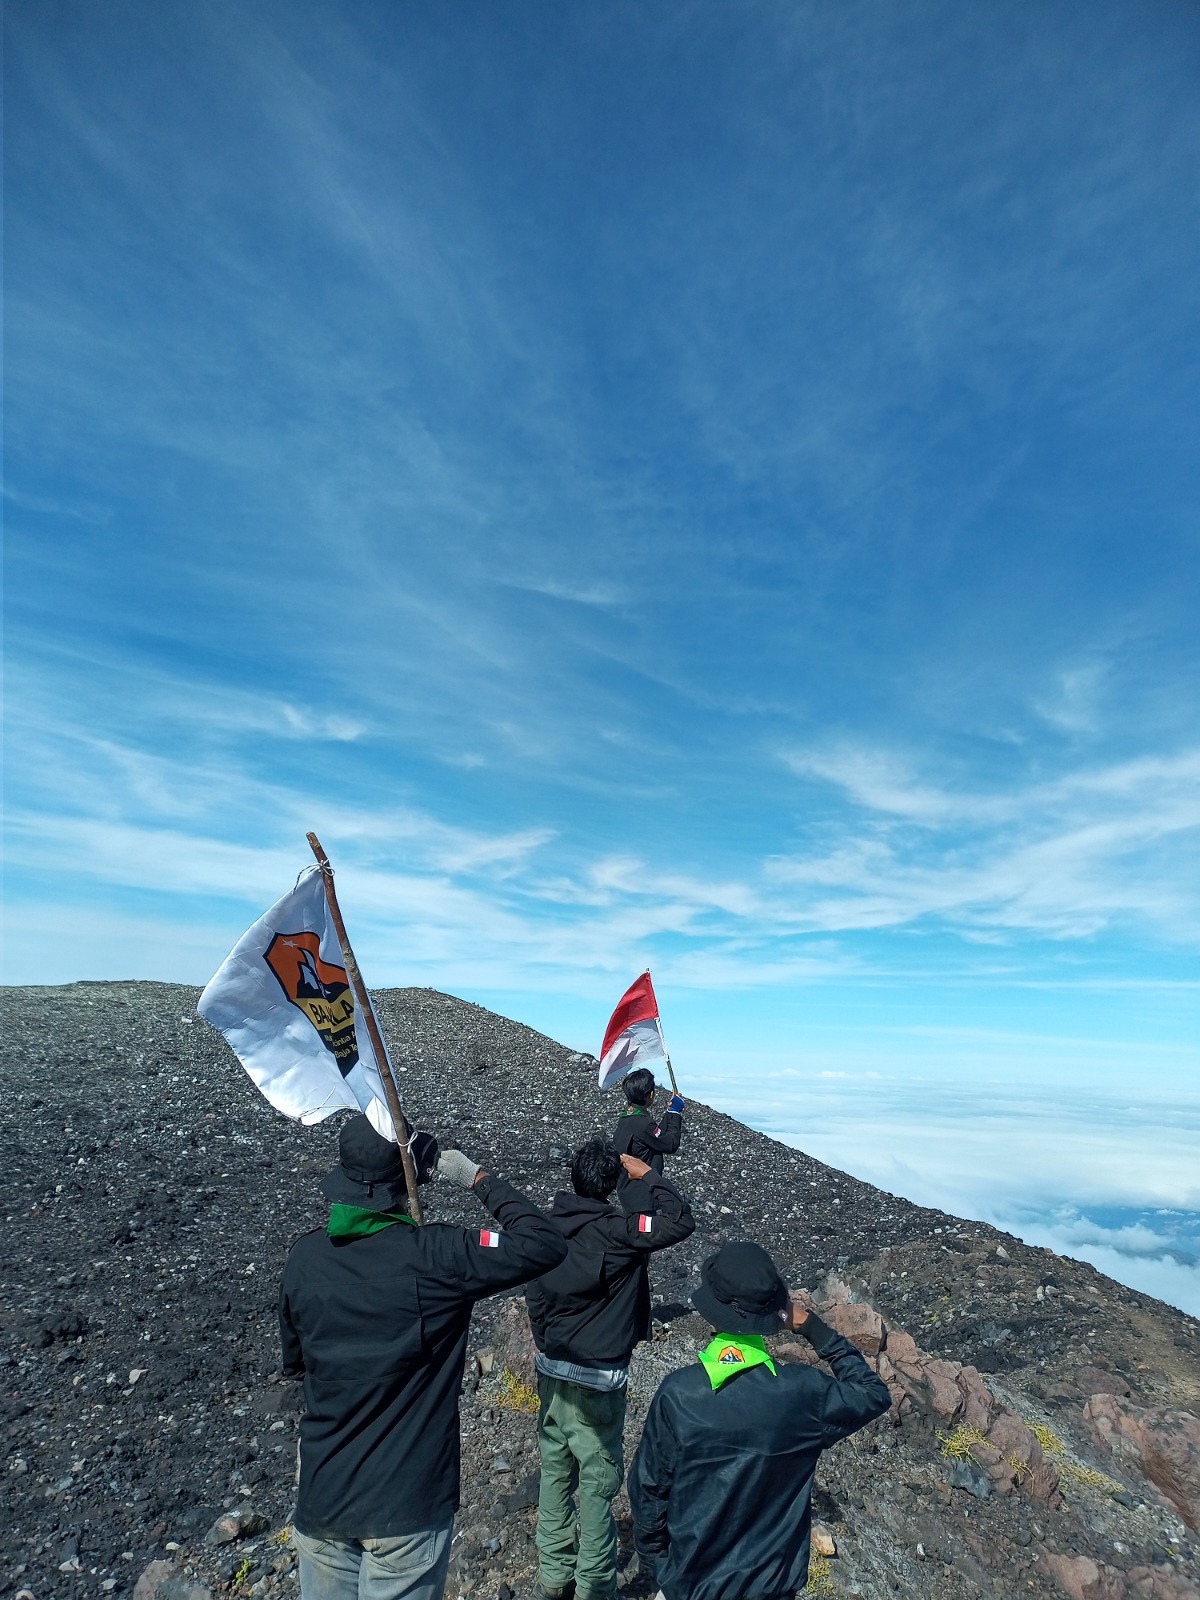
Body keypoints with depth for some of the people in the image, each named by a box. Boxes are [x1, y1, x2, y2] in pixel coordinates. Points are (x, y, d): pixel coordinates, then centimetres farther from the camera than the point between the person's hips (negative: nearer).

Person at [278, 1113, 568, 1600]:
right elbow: (545, 1245, -25)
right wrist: (477, 1177, -17)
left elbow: (293, 1363, 7)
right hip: (406, 1506, -4)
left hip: (321, 1499, 4)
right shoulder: (432, 1257, -26)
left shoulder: (304, 1259, -10)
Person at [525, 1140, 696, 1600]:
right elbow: (681, 1221, -27)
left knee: (555, 1470, 20)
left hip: (551, 1369, 6)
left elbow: (535, 1299, 6)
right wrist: (645, 1174, -19)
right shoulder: (614, 1230, -23)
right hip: (596, 1378, -6)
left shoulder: (549, 1227, -4)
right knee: (597, 1484, 12)